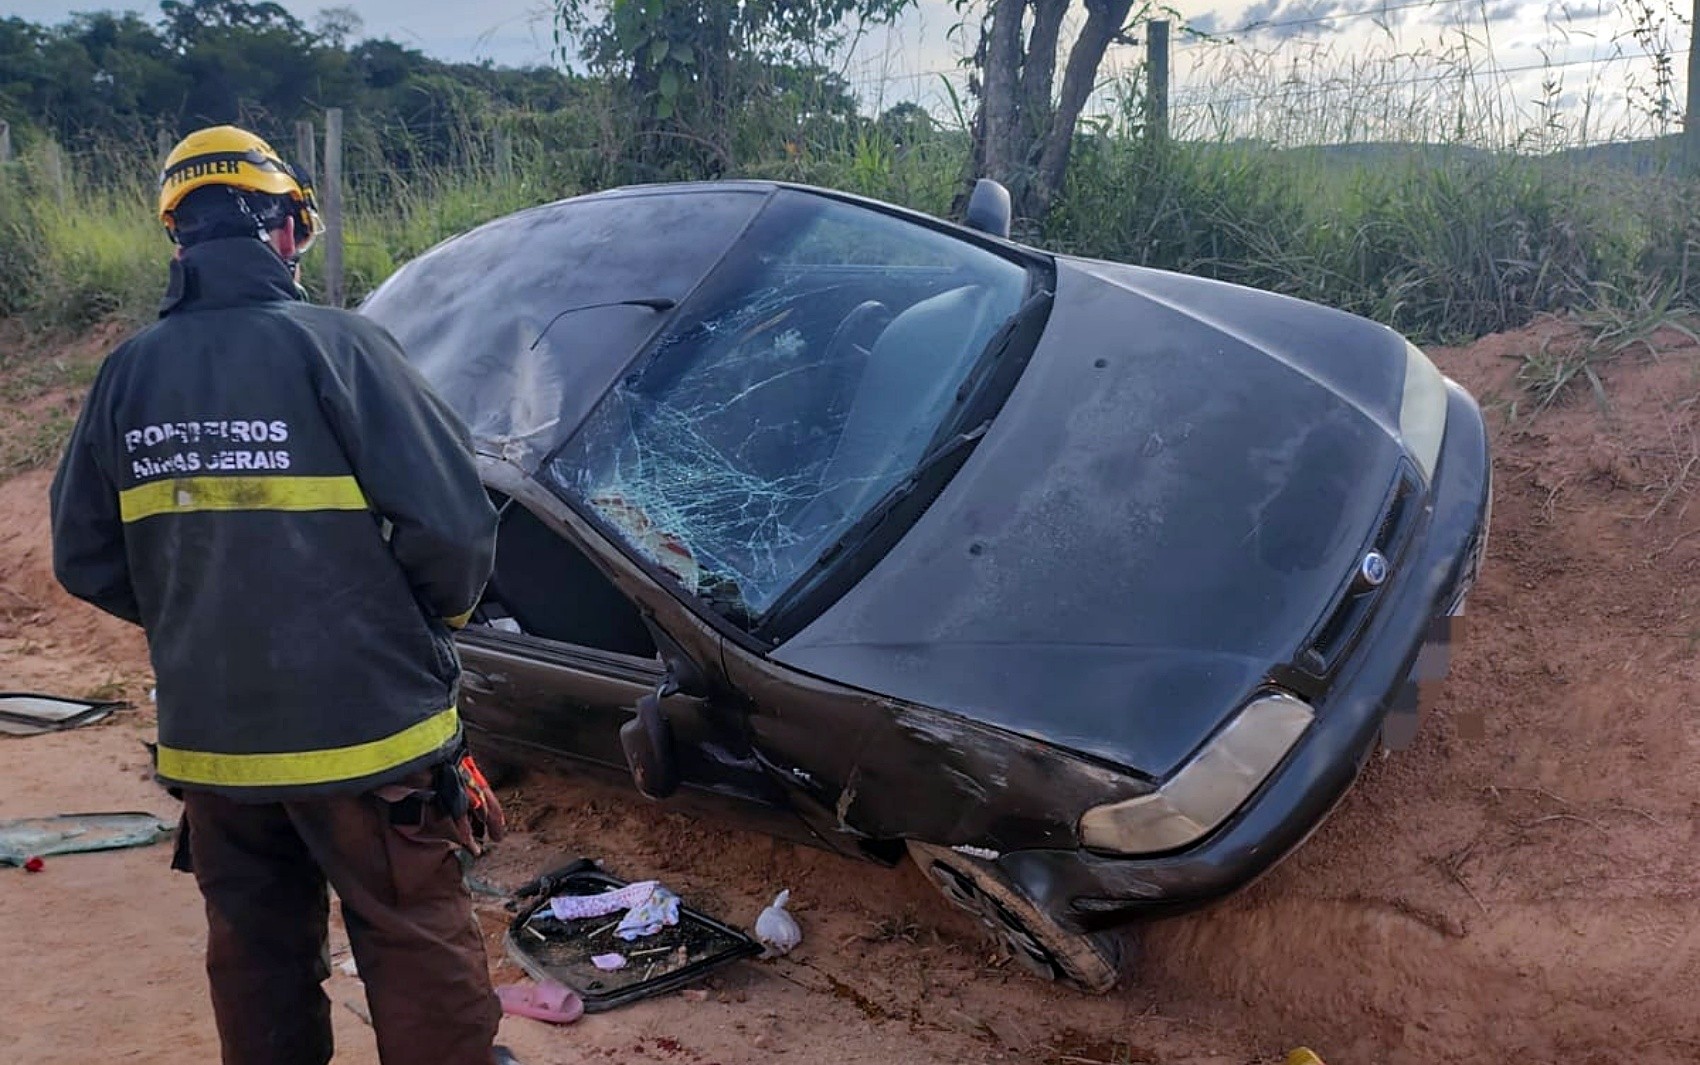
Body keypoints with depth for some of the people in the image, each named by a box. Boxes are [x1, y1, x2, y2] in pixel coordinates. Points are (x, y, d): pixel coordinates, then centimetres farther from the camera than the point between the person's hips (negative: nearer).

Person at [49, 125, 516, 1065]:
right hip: (362, 729, -5)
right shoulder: (330, 344, -15)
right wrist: (436, 617, 3)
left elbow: (85, 562, 6)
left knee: (256, 956, 21)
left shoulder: (128, 371, 0)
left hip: (208, 739, 5)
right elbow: (452, 523, -17)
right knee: (417, 947, 9)